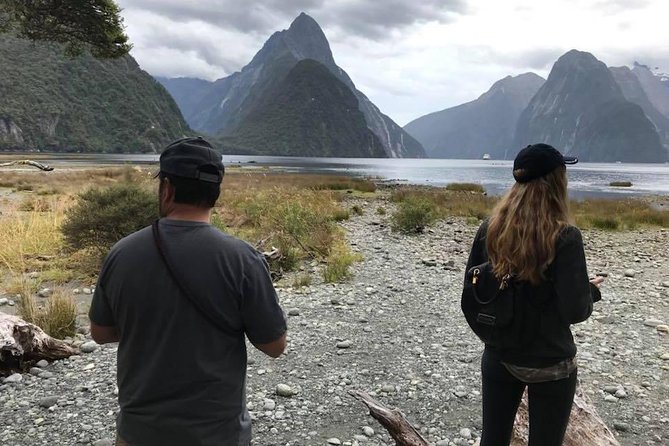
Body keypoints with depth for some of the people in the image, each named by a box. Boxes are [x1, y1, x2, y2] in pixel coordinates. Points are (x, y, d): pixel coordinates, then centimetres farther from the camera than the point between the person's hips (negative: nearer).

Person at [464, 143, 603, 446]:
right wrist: (592, 290, 2)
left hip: (498, 355, 4)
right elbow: (575, 311, -18)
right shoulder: (564, 237, -20)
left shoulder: (490, 228, -7)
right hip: (549, 364, -4)